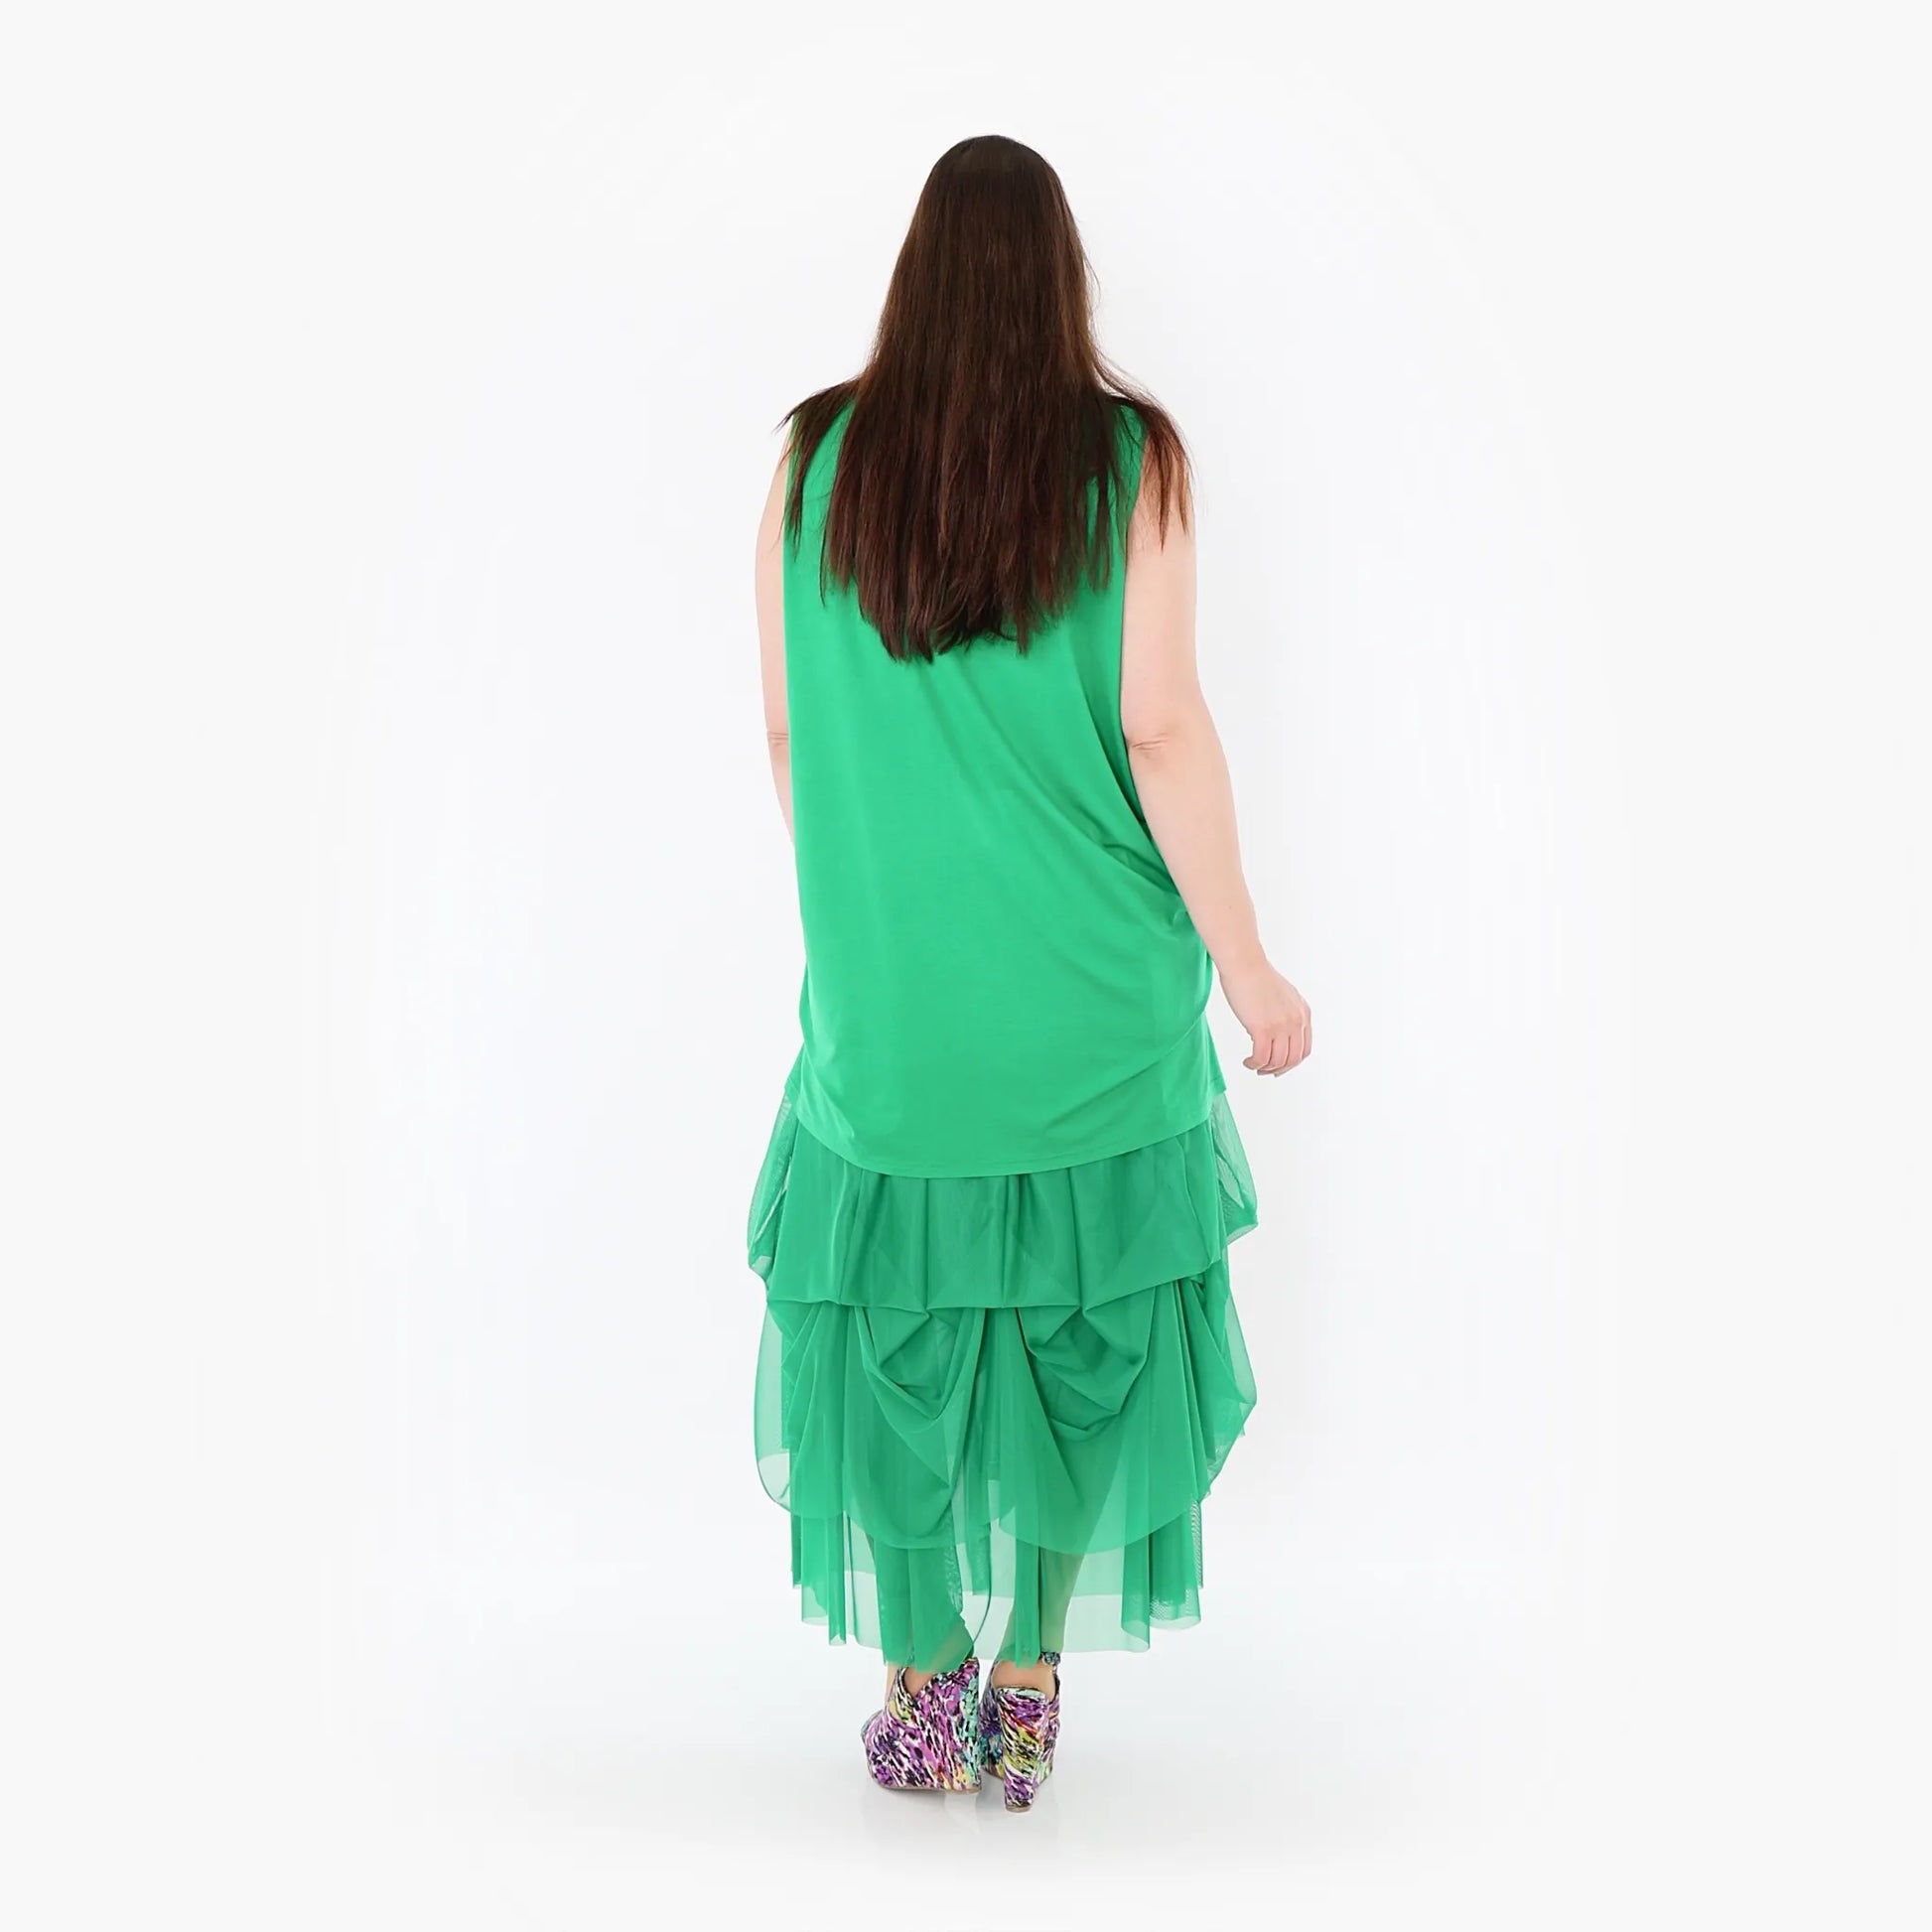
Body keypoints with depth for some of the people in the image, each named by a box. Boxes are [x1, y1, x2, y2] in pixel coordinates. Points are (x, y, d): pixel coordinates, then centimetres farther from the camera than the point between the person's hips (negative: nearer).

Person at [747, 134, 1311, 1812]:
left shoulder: (818, 462, -1)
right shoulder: (1131, 458, -7)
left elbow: (788, 734, 3)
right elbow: (1161, 731, -12)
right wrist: (1248, 968, -3)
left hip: (887, 989, 1)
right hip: (1096, 988, -1)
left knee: (893, 1316, 15)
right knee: (1088, 1318, 15)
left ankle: (926, 1689, 23)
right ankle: (1029, 1685, 23)